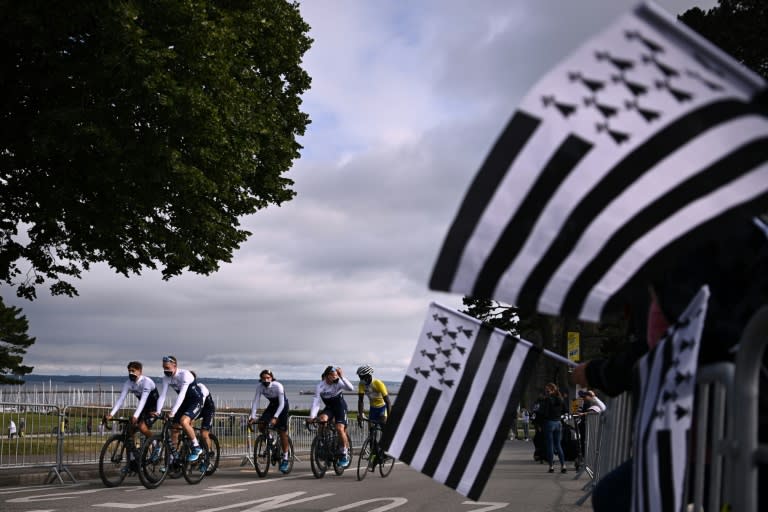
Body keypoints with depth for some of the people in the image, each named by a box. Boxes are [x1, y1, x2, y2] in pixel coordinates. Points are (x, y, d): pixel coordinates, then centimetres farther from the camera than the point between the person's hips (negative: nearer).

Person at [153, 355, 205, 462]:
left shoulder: (185, 374, -27)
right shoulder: (166, 377, -7)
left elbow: (182, 394, -34)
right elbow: (163, 395, -11)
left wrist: (173, 412, -42)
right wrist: (158, 411, -25)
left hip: (196, 401, -7)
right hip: (184, 402, 7)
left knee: (184, 421, -29)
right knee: (174, 427, 2)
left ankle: (196, 447, -14)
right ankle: (173, 455, 14)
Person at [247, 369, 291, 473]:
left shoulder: (278, 386, -31)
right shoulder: (259, 386, -19)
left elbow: (281, 404, -31)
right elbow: (255, 402, -18)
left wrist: (275, 417, -41)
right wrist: (252, 417, -28)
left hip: (283, 406, -4)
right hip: (272, 405, 5)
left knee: (282, 431, -10)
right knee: (261, 425, -16)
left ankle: (285, 459, -2)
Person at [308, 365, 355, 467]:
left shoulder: (338, 383, -19)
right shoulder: (320, 386, -17)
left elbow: (351, 388, -35)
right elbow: (316, 401, -23)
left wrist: (342, 377, -42)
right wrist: (311, 416, -34)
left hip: (340, 406, -2)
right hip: (329, 407, 2)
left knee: (340, 428, -19)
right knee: (322, 419, -28)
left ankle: (345, 453, -1)